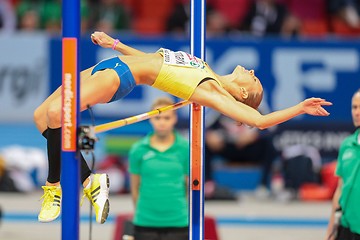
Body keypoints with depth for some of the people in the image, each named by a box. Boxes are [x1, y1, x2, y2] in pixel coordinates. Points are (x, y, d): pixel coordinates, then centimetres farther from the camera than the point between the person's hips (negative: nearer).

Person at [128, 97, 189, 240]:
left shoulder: (185, 149, -2)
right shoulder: (139, 150, 0)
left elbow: (190, 185, 6)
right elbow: (135, 187, 10)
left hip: (177, 223, -1)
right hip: (145, 223, 1)